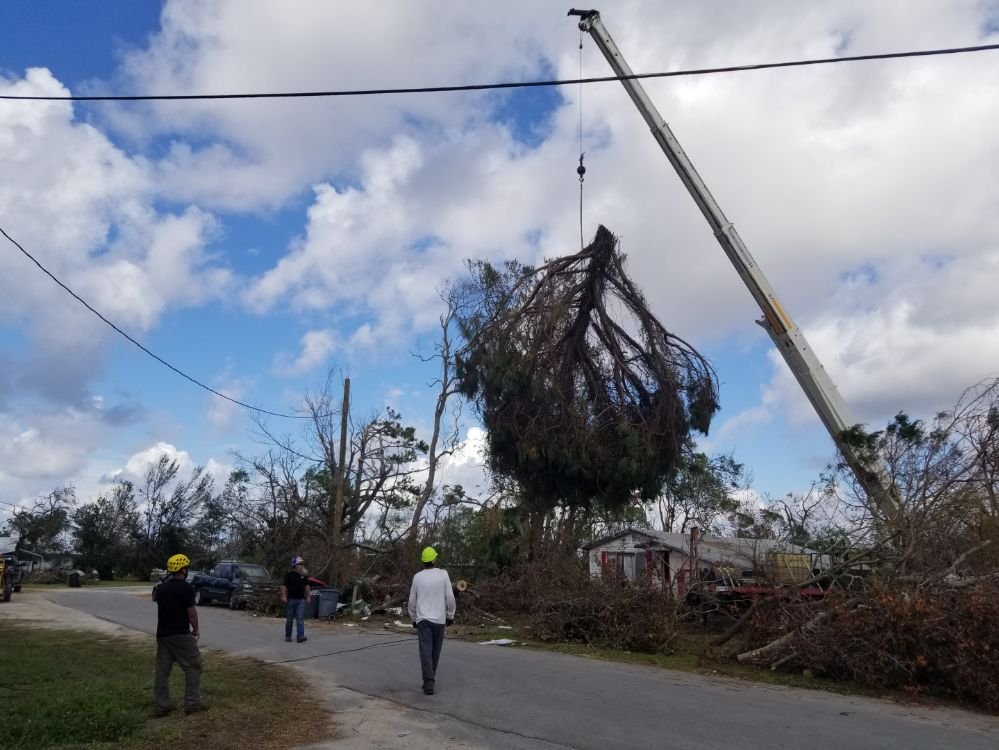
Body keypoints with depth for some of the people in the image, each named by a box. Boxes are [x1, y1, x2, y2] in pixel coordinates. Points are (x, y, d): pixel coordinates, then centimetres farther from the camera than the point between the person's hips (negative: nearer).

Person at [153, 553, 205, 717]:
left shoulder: (160, 587, 7)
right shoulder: (186, 588, -15)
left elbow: (162, 608, 14)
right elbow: (191, 613, -13)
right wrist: (196, 629, 3)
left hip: (162, 634, 7)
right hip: (180, 635, -7)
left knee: (162, 669, 11)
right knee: (193, 666, 4)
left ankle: (162, 705, 13)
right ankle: (192, 703, 5)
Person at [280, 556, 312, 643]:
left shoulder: (304, 575, 10)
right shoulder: (289, 575, -4)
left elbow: (307, 586, 17)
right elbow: (284, 586, -7)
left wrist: (308, 596, 11)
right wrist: (284, 597, -14)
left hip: (301, 600, 3)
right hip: (291, 599, -3)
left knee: (300, 618, -8)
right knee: (289, 619, 7)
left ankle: (301, 636, -14)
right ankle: (288, 636, 19)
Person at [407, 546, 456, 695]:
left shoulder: (417, 577, 1)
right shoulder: (443, 574, -4)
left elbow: (412, 601, 7)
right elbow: (450, 598, -5)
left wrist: (413, 619, 20)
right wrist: (450, 615, 8)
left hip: (422, 619, 0)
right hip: (439, 619, 0)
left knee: (425, 651, -6)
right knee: (435, 651, 16)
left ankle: (429, 683, -16)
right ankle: (430, 679, 27)